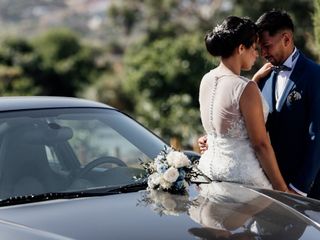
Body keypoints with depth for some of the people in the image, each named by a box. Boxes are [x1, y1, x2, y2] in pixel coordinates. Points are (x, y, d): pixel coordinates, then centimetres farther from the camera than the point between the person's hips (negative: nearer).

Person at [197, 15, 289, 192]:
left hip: (208, 165, 8)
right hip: (241, 173, -8)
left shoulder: (207, 80, 5)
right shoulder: (246, 88, -17)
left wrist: (257, 78, 29)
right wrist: (282, 188, -8)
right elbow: (261, 144, -14)